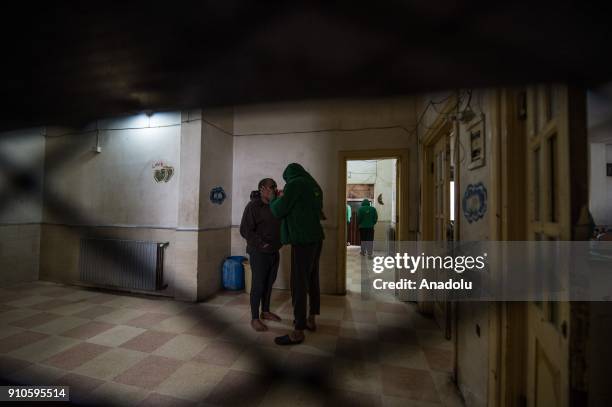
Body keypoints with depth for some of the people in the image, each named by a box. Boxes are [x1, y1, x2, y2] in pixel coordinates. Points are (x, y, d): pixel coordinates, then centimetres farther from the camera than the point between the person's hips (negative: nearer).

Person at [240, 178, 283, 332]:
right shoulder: (253, 206, -11)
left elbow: (279, 225, 18)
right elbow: (245, 230, -15)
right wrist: (261, 244, -19)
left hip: (274, 252, 7)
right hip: (259, 253, -7)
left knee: (269, 283, 15)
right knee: (258, 285, 0)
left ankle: (265, 311, 31)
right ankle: (254, 318, 15)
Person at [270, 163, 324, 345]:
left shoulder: (295, 184, -8)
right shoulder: (314, 186, 14)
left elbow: (279, 211, -9)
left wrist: (276, 199, 10)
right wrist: (283, 199, 23)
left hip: (303, 240, -9)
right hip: (315, 238, 9)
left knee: (299, 283, -2)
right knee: (312, 280, 16)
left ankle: (298, 331, 7)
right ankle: (311, 320, 31)